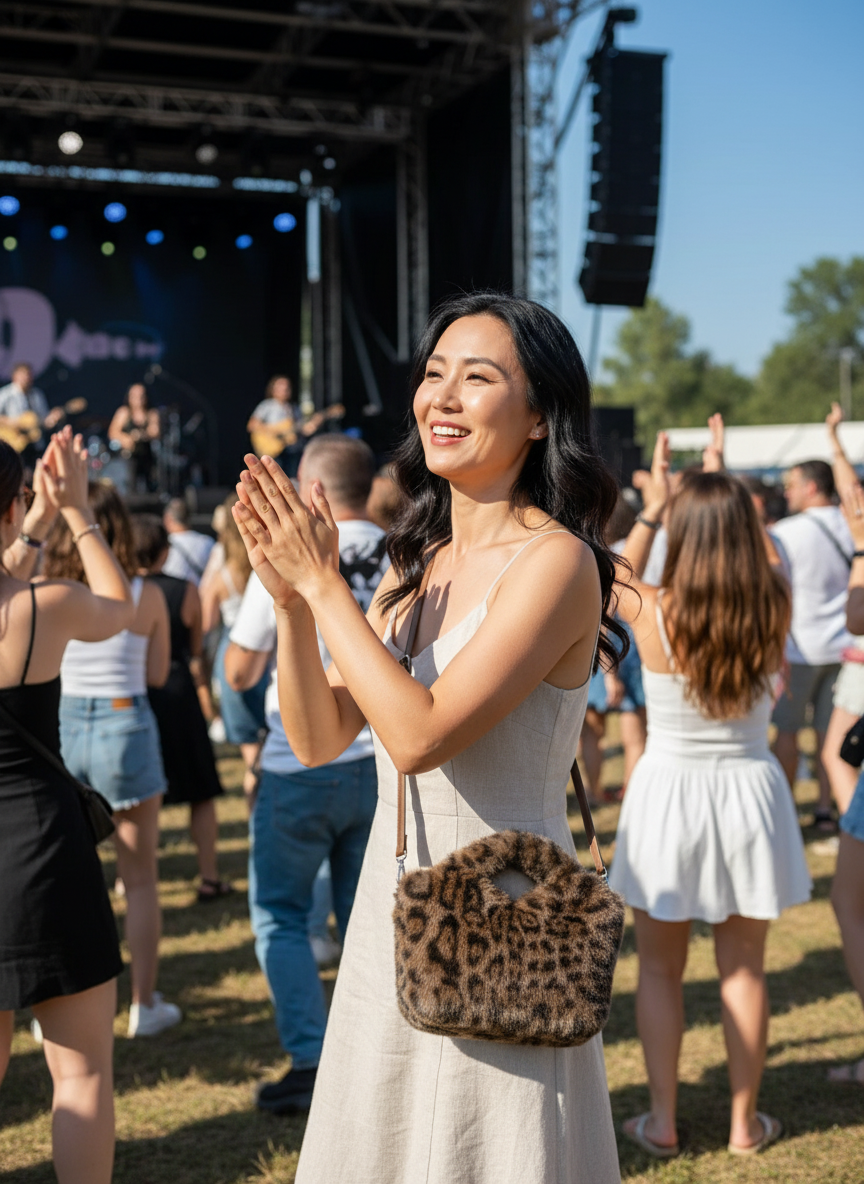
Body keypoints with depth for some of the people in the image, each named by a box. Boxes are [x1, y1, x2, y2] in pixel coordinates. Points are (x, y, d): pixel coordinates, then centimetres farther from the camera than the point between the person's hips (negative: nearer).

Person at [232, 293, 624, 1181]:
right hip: (390, 920, 7)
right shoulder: (419, 563, 7)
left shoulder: (555, 561, -16)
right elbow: (319, 738, 5)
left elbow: (419, 734, -24)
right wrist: (289, 598, -9)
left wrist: (322, 583, -17)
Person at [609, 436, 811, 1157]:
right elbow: (770, 555, 13)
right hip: (749, 793, 2)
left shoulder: (653, 614, -17)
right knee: (744, 968, 13)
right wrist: (728, 495, 22)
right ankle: (745, 1123, 23)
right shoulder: (775, 609, -11)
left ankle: (662, 1122, 19)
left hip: (668, 794, -2)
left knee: (660, 971, 13)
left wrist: (653, 504, 18)